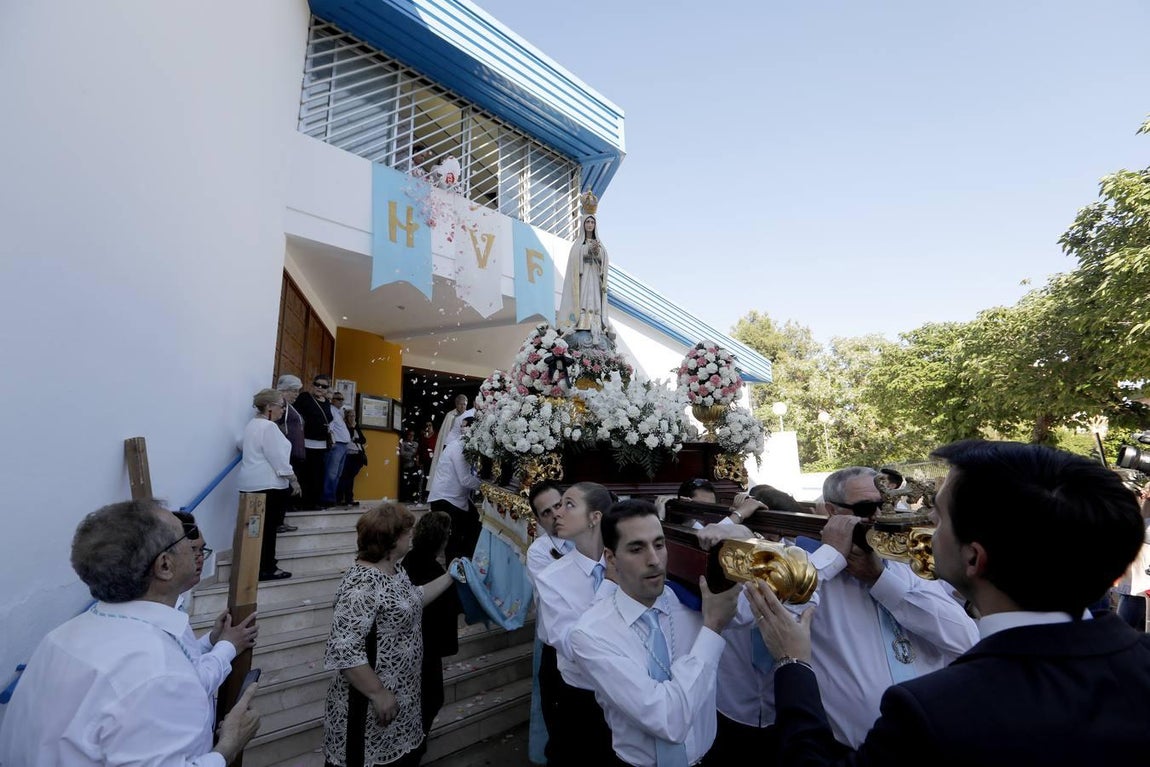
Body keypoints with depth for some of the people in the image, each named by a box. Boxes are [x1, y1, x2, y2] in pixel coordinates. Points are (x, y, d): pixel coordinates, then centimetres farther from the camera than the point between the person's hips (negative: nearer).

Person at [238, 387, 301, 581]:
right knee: (268, 528, -2)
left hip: (251, 483, 10)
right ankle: (266, 569, 5)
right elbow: (278, 458, -19)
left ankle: (258, 566, 20)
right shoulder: (269, 426, -16)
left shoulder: (252, 424, 15)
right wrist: (293, 480, -13)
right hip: (267, 484, -10)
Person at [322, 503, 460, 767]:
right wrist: (378, 694, -23)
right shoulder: (362, 584, -28)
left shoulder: (395, 570, 2)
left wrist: (449, 577, 16)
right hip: (373, 703, -9)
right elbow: (343, 650, -29)